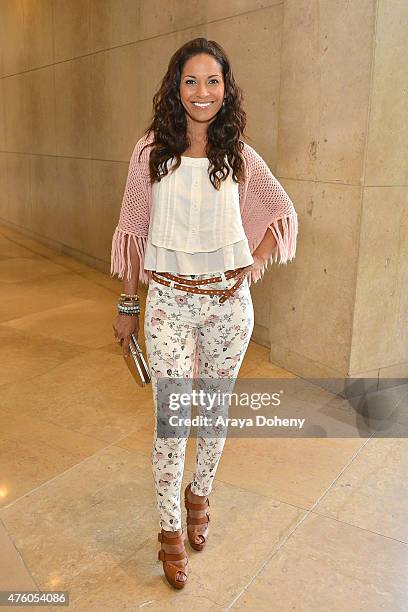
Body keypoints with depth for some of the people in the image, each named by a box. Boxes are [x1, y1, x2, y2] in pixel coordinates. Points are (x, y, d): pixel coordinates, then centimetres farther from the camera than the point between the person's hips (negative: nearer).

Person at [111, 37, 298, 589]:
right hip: (169, 302, -1)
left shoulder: (240, 155, 1)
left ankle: (200, 495, 41)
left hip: (228, 304, 2)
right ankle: (171, 528, 24)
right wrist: (128, 306, 3)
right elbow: (133, 230, 2)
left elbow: (283, 213, 12)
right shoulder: (151, 151, -2)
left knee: (216, 412, 15)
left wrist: (252, 268, -1)